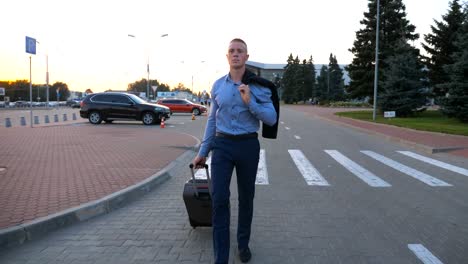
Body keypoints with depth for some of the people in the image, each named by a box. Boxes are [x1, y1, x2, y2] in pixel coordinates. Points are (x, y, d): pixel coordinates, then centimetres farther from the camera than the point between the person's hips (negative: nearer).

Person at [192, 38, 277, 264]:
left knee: (246, 197, 11)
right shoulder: (218, 85, 5)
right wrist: (202, 152, 10)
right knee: (219, 198, -10)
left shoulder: (258, 86, -3)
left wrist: (250, 102, -22)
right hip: (222, 145, 1)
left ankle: (243, 244, 33)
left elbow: (271, 119, -8)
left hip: (248, 146, -1)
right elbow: (212, 120, 11)